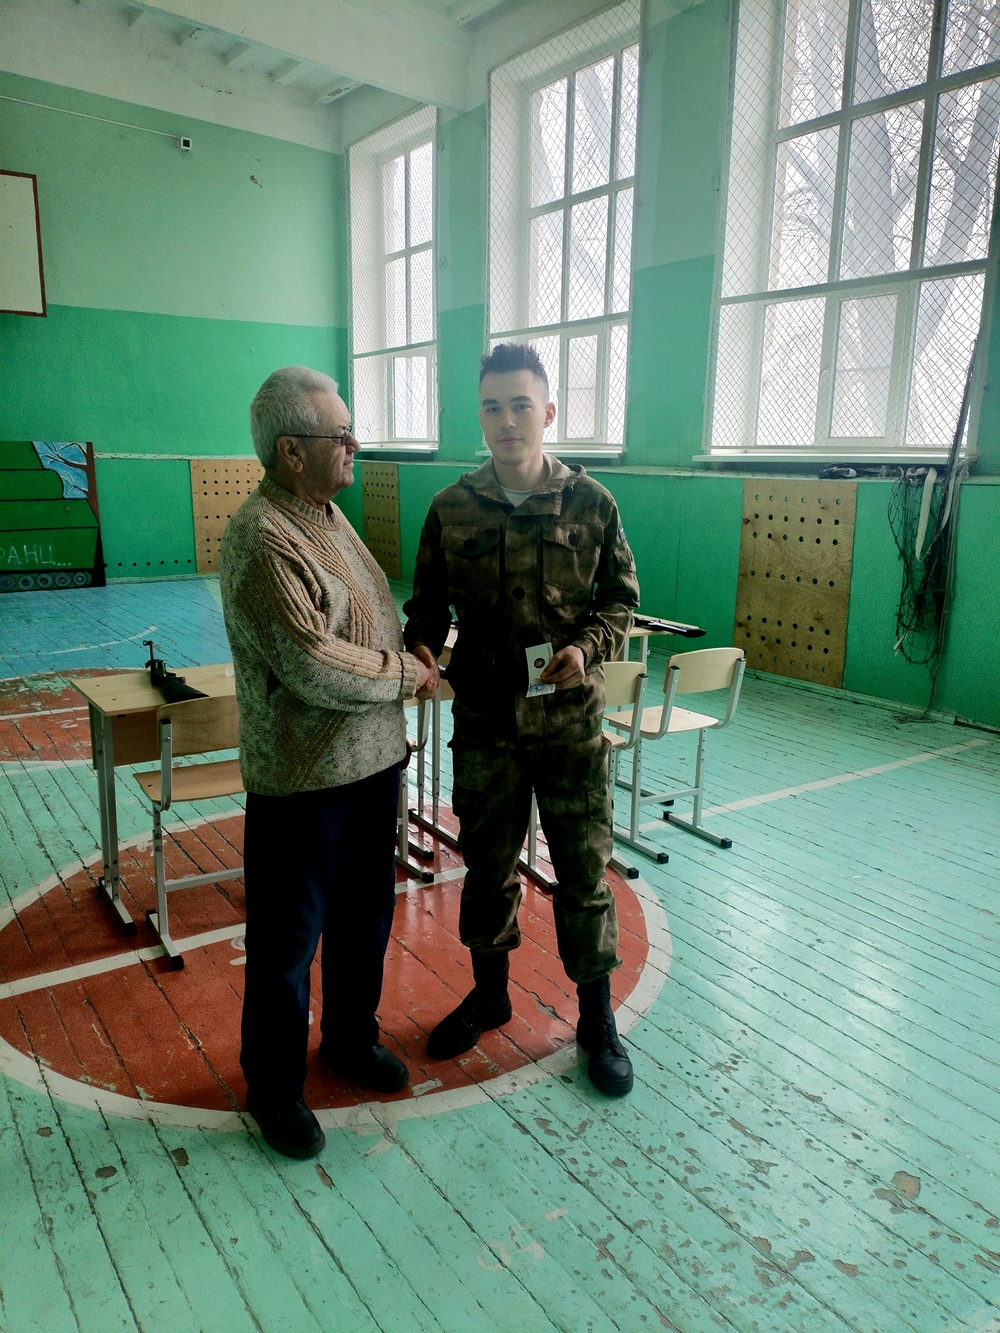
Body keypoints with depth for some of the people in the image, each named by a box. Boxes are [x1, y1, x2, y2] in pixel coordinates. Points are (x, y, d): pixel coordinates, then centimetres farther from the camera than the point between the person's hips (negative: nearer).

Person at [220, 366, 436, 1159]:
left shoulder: (327, 514, 9)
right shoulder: (263, 537, -21)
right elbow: (313, 666, -28)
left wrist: (414, 660, 4)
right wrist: (406, 674, -14)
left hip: (372, 758, 9)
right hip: (302, 778, -9)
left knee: (366, 915, 22)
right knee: (289, 939, 9)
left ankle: (352, 1038, 44)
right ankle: (273, 1085, 30)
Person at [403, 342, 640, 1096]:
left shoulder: (590, 503, -5)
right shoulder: (453, 508, -1)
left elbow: (622, 598, 2)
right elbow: (430, 601, 6)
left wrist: (588, 647, -17)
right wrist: (420, 646, -15)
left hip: (570, 720, -1)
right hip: (485, 720, 2)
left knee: (584, 870, 9)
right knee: (488, 865, 17)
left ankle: (597, 1018, 29)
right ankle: (489, 993, 40)